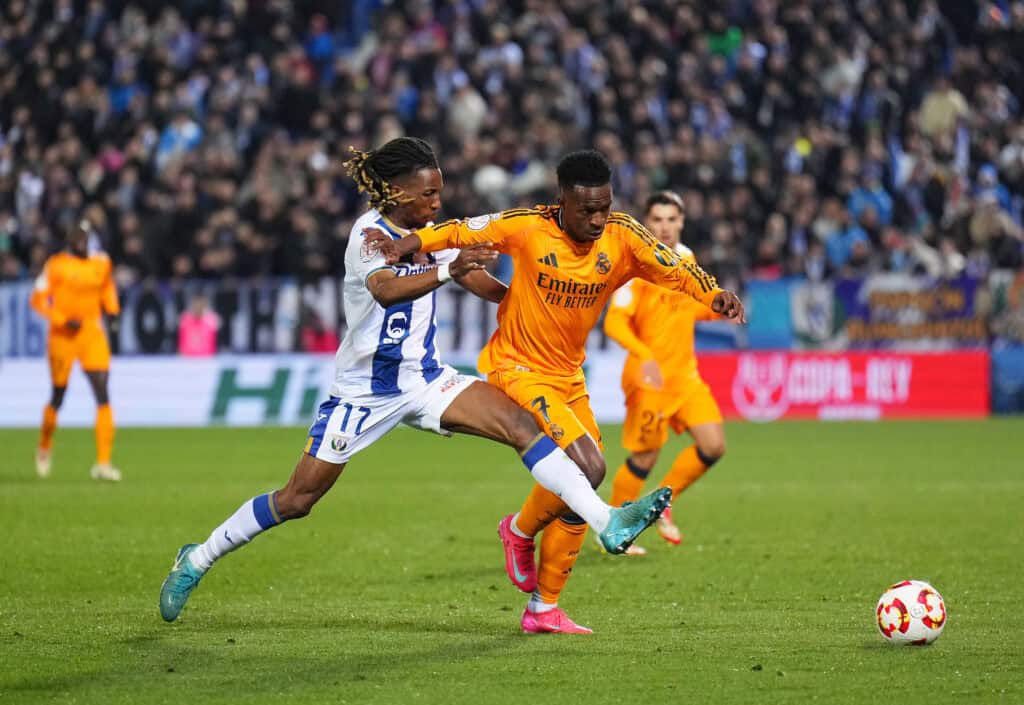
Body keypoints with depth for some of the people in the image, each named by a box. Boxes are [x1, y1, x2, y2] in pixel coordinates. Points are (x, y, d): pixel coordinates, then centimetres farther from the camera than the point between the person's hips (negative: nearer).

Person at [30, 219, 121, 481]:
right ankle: (45, 447, 39)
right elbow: (38, 300, -8)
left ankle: (103, 462, -13)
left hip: (93, 335, 3)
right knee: (58, 398, 10)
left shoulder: (101, 263, 5)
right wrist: (63, 320, -18)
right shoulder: (57, 265, -8)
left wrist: (111, 310, 11)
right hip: (62, 336, -3)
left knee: (103, 396, -12)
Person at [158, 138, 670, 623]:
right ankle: (198, 559, 20)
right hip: (363, 391, -6)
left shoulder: (430, 234, 4)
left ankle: (606, 522, -24)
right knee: (296, 499, -1)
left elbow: (482, 283, 16)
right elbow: (386, 289, -38)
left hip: (425, 381, 6)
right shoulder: (370, 232, -17)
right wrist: (449, 270, -51)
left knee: (519, 424, -16)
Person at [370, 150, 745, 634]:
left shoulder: (622, 237, -8)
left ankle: (542, 610, 24)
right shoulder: (528, 228, -17)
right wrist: (408, 243, -25)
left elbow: (674, 270, -13)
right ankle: (520, 531, 6)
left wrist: (715, 295, -32)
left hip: (568, 376, 6)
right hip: (517, 368, -6)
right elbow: (462, 232, -10)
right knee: (587, 467, -22)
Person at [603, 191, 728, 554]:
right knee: (644, 458, -1)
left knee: (713, 446, -2)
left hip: (686, 375, 7)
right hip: (650, 377, -7)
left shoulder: (686, 258, 8)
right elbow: (615, 321, -22)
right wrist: (645, 356, -37)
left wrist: (717, 310, 4)